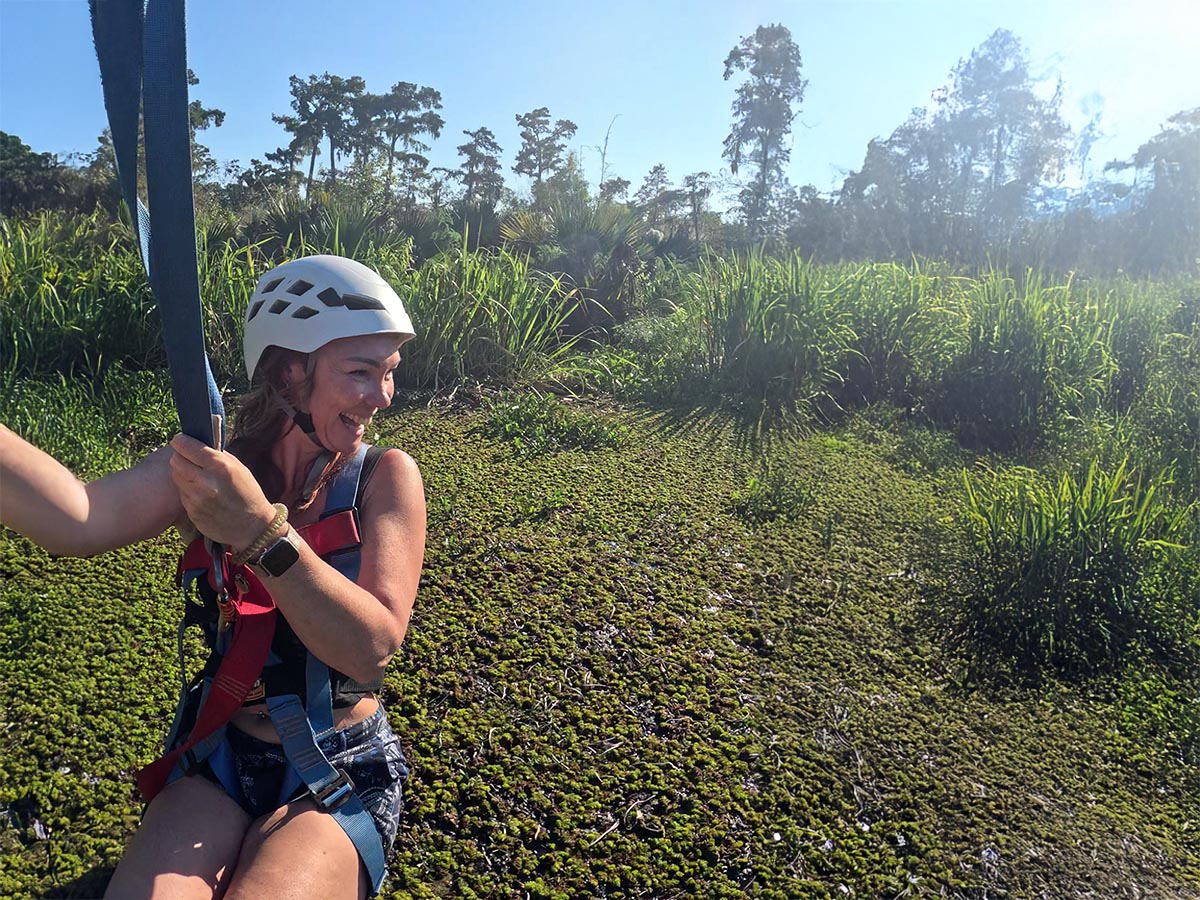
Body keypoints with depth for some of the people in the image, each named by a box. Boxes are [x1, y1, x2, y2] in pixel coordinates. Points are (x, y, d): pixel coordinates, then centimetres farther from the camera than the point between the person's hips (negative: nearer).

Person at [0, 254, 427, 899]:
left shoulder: (385, 477, -11)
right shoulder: (212, 470, -5)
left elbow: (373, 646, -23)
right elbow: (75, 519, -25)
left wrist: (260, 531, -33)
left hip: (340, 774, -1)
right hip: (221, 759, 2)